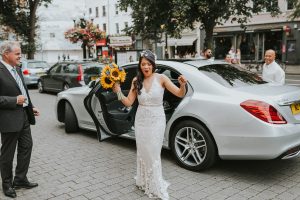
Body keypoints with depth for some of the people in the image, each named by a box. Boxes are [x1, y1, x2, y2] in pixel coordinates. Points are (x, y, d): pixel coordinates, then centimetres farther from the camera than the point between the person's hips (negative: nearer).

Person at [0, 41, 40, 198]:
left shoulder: (17, 68, 9)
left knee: (26, 147, 15)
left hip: (24, 116, 8)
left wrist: (30, 107, 15)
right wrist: (15, 101, -22)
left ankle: (20, 179, 31)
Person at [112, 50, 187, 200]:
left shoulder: (161, 78, -10)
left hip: (156, 121, -3)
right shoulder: (136, 80, 0)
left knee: (153, 154, 3)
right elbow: (128, 102, 2)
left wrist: (183, 85, -34)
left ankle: (157, 187, 18)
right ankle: (144, 182, 32)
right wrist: (118, 92, -14)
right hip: (141, 120, 3)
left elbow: (180, 94, -13)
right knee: (143, 152, 13)